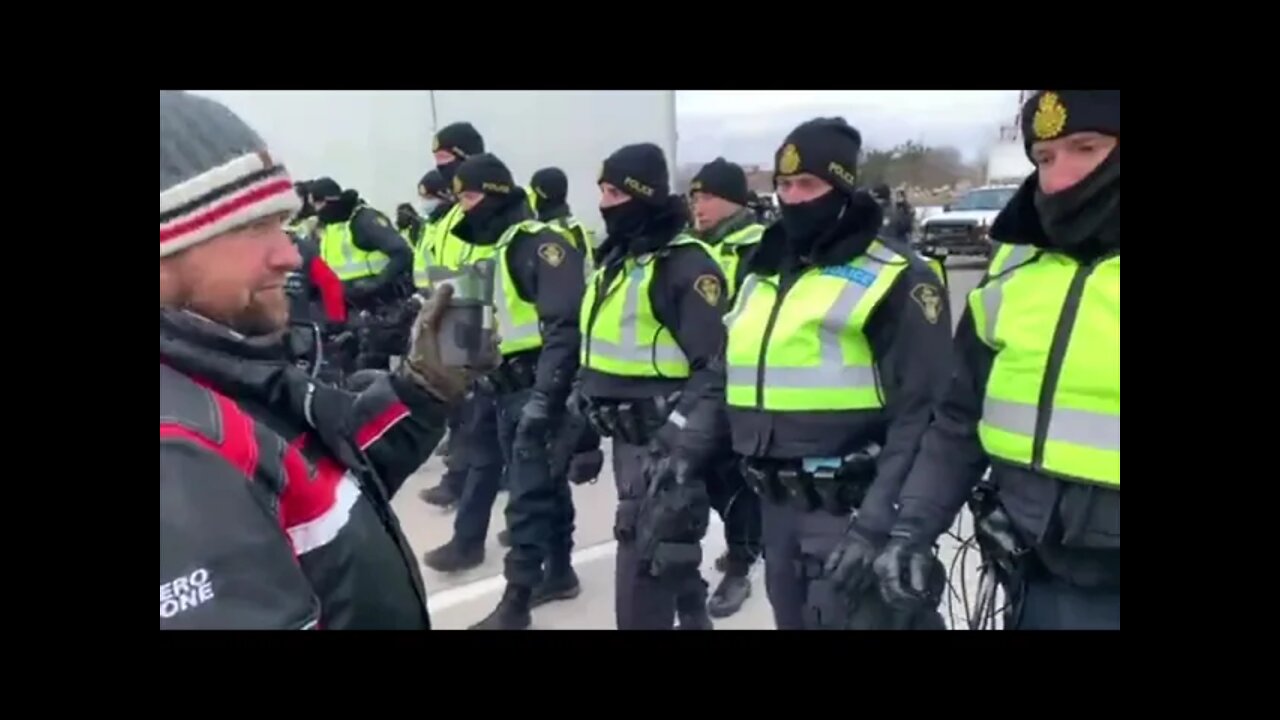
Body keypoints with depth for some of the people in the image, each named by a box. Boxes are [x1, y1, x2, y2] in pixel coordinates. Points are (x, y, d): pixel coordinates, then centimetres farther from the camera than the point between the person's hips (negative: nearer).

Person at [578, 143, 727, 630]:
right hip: (627, 437, 9)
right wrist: (585, 430, 21)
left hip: (663, 439, -9)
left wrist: (683, 450, -27)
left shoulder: (686, 263, -15)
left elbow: (714, 367, -21)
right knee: (670, 548, 23)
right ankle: (692, 617, 43)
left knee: (643, 567, -6)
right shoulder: (614, 259, 13)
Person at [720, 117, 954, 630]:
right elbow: (731, 380, 18)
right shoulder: (762, 275, 12)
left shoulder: (894, 280, -11)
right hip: (777, 504, 8)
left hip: (850, 505, -7)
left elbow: (923, 414, -16)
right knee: (793, 618, 20)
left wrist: (878, 520, -20)